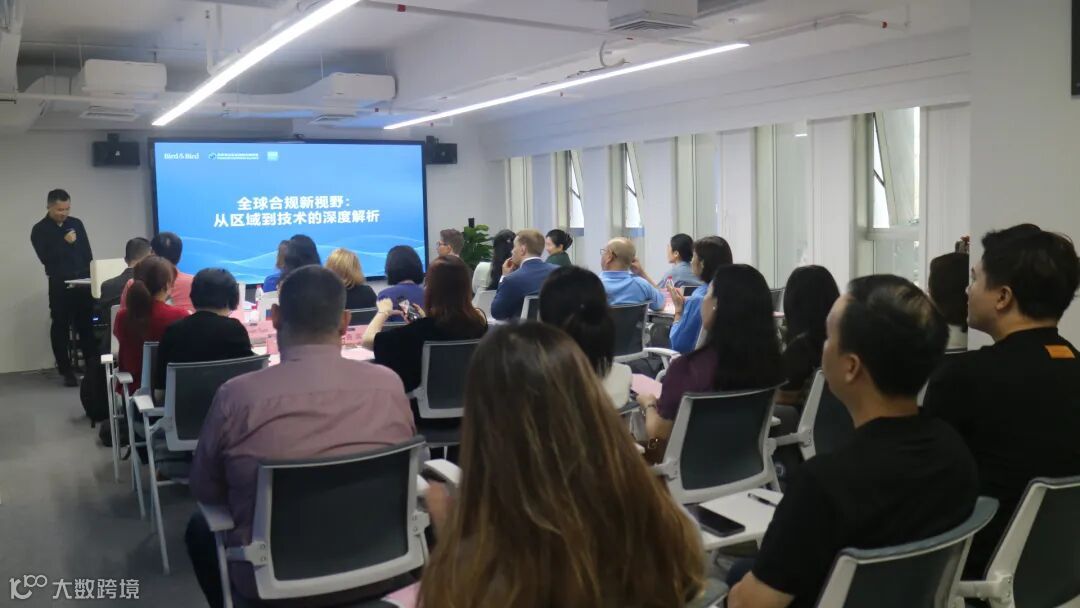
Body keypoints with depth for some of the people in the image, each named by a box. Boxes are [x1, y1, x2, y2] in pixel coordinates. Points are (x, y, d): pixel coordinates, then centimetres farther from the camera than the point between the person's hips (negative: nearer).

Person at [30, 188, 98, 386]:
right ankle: (66, 371, 7)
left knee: (86, 325, 6)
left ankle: (93, 366, 10)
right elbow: (46, 259, -11)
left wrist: (89, 277, 1)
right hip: (60, 286, -3)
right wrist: (65, 243, -18)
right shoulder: (40, 230, -2)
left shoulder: (76, 224, 9)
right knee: (61, 327, 2)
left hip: (83, 283, 3)